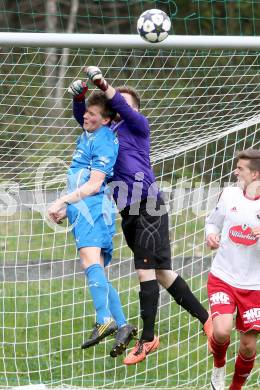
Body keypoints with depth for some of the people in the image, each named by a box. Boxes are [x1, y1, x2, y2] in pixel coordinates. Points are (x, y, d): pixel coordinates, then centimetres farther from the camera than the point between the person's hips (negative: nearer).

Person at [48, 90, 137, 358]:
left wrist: (62, 201, -13)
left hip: (91, 206, -11)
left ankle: (105, 320, -41)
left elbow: (93, 185, -14)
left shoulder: (102, 141, -7)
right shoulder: (85, 137, 23)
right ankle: (122, 325, 4)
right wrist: (67, 208, 27)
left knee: (90, 261, -27)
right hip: (83, 208, 11)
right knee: (97, 274, 7)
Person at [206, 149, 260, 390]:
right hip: (223, 278, 1)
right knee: (222, 331, -22)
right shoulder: (230, 194, -1)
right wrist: (210, 236, -8)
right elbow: (213, 222, 14)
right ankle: (219, 367, 11)